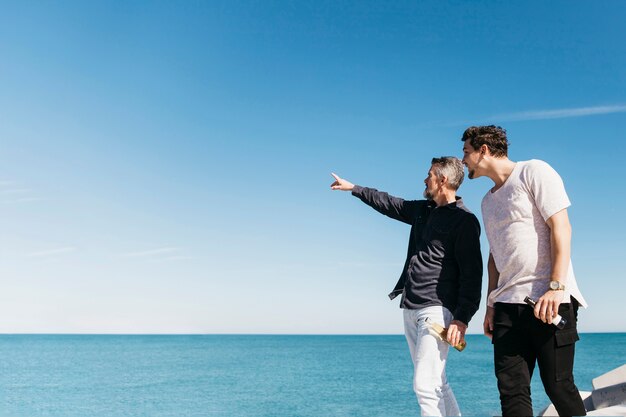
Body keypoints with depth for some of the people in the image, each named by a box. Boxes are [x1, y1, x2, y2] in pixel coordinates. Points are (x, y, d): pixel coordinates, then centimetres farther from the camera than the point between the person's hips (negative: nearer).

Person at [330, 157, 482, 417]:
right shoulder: (422, 210, 17)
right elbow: (387, 203, 32)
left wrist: (462, 318, -21)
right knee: (436, 383, 8)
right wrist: (353, 188, 37)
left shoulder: (465, 220, -7)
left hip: (437, 309, -8)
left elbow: (471, 274, -13)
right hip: (411, 308, 8)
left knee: (425, 384, -15)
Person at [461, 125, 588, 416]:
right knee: (511, 389, 0)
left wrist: (556, 287, -19)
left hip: (549, 299, -7)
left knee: (558, 385, -7)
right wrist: (490, 305, 16)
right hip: (507, 304, 7)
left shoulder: (533, 171, 0)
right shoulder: (488, 201, 23)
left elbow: (560, 227, -10)